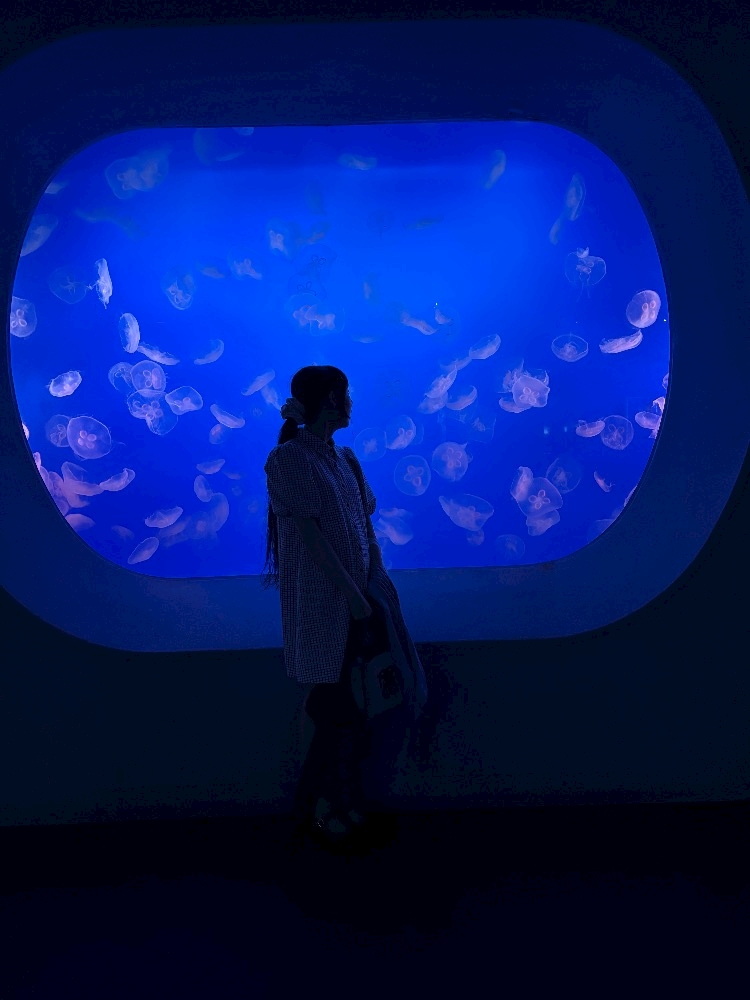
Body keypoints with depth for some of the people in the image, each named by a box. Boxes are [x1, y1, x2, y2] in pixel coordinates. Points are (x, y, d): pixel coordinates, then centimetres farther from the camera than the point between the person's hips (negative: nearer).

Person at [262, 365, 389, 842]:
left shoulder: (343, 457, 10)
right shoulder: (288, 457, -12)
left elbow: (366, 524, 10)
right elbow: (309, 535, -16)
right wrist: (352, 594, -15)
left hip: (354, 595, 7)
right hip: (321, 602, -7)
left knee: (342, 705, 13)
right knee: (338, 710, 3)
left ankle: (340, 799, 31)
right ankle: (316, 802, 25)